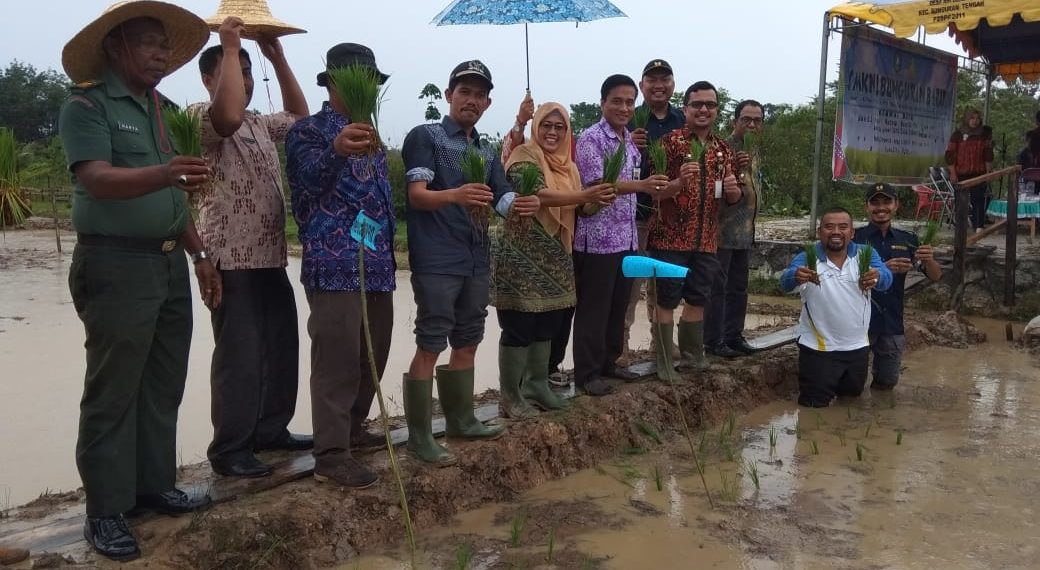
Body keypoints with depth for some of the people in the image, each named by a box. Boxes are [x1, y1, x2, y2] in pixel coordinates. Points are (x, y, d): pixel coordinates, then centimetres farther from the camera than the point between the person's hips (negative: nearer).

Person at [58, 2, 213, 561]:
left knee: (163, 386, 12)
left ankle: (154, 483, 25)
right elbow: (98, 179, -24)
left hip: (169, 264, 8)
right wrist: (163, 173, -41)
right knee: (113, 392, -2)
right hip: (116, 267, -7)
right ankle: (105, 510, 7)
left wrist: (200, 256, 16)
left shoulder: (156, 109, 15)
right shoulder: (87, 104, -7)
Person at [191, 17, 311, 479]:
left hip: (271, 258, 9)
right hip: (232, 261, -9)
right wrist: (230, 46, -18)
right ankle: (229, 451, 5)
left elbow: (300, 116, 25)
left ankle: (270, 430, 26)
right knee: (239, 356, -5)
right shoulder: (199, 116, -7)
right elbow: (229, 114, -28)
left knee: (280, 349, 14)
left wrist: (278, 58, 18)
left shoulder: (260, 125, 20)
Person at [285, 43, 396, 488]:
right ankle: (331, 454, -2)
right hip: (334, 265, -8)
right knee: (337, 359, -8)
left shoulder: (372, 134, 21)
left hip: (378, 264, 8)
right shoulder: (308, 129, -2)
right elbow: (309, 176, -24)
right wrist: (337, 150, -44)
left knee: (373, 354, 14)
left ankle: (353, 430, 29)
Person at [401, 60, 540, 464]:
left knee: (467, 343, 14)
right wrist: (455, 195, -35)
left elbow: (504, 202, 11)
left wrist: (523, 206, -14)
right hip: (436, 262, -7)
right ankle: (419, 436, 0)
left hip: (477, 261, 7)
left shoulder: (487, 152, 17)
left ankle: (461, 420, 27)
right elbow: (417, 195, -15)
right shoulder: (425, 136, -3)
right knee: (430, 347, -6)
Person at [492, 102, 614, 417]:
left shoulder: (567, 165, 15)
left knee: (548, 321, 13)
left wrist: (598, 201, -5)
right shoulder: (524, 155, -9)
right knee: (520, 324, -4)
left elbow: (577, 209, 17)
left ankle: (537, 384, 26)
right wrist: (584, 196, -32)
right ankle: (510, 396, 5)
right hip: (522, 255, -8)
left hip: (554, 256, 8)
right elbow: (535, 194, -25)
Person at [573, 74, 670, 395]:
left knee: (619, 306, 14)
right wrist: (641, 185, -31)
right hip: (598, 239, -8)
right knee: (593, 308, 0)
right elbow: (596, 186, -19)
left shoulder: (630, 141, 14)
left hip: (626, 237, 8)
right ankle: (586, 373, 8)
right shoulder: (591, 139, -11)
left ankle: (608, 362, 27)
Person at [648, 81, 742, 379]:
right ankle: (664, 364, 9)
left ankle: (693, 357, 27)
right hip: (671, 237, -5)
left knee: (698, 299, 14)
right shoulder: (670, 142, -7)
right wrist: (680, 182, -32)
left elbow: (731, 197, 15)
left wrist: (735, 190, -8)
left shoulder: (723, 149, 10)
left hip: (707, 240, 5)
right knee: (668, 300, 1)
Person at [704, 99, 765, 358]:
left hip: (746, 231, 8)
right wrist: (735, 170, -30)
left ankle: (734, 336, 23)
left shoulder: (755, 152, 14)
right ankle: (713, 340, 4)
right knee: (717, 287, -3)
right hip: (723, 229, -8)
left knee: (739, 287, 13)